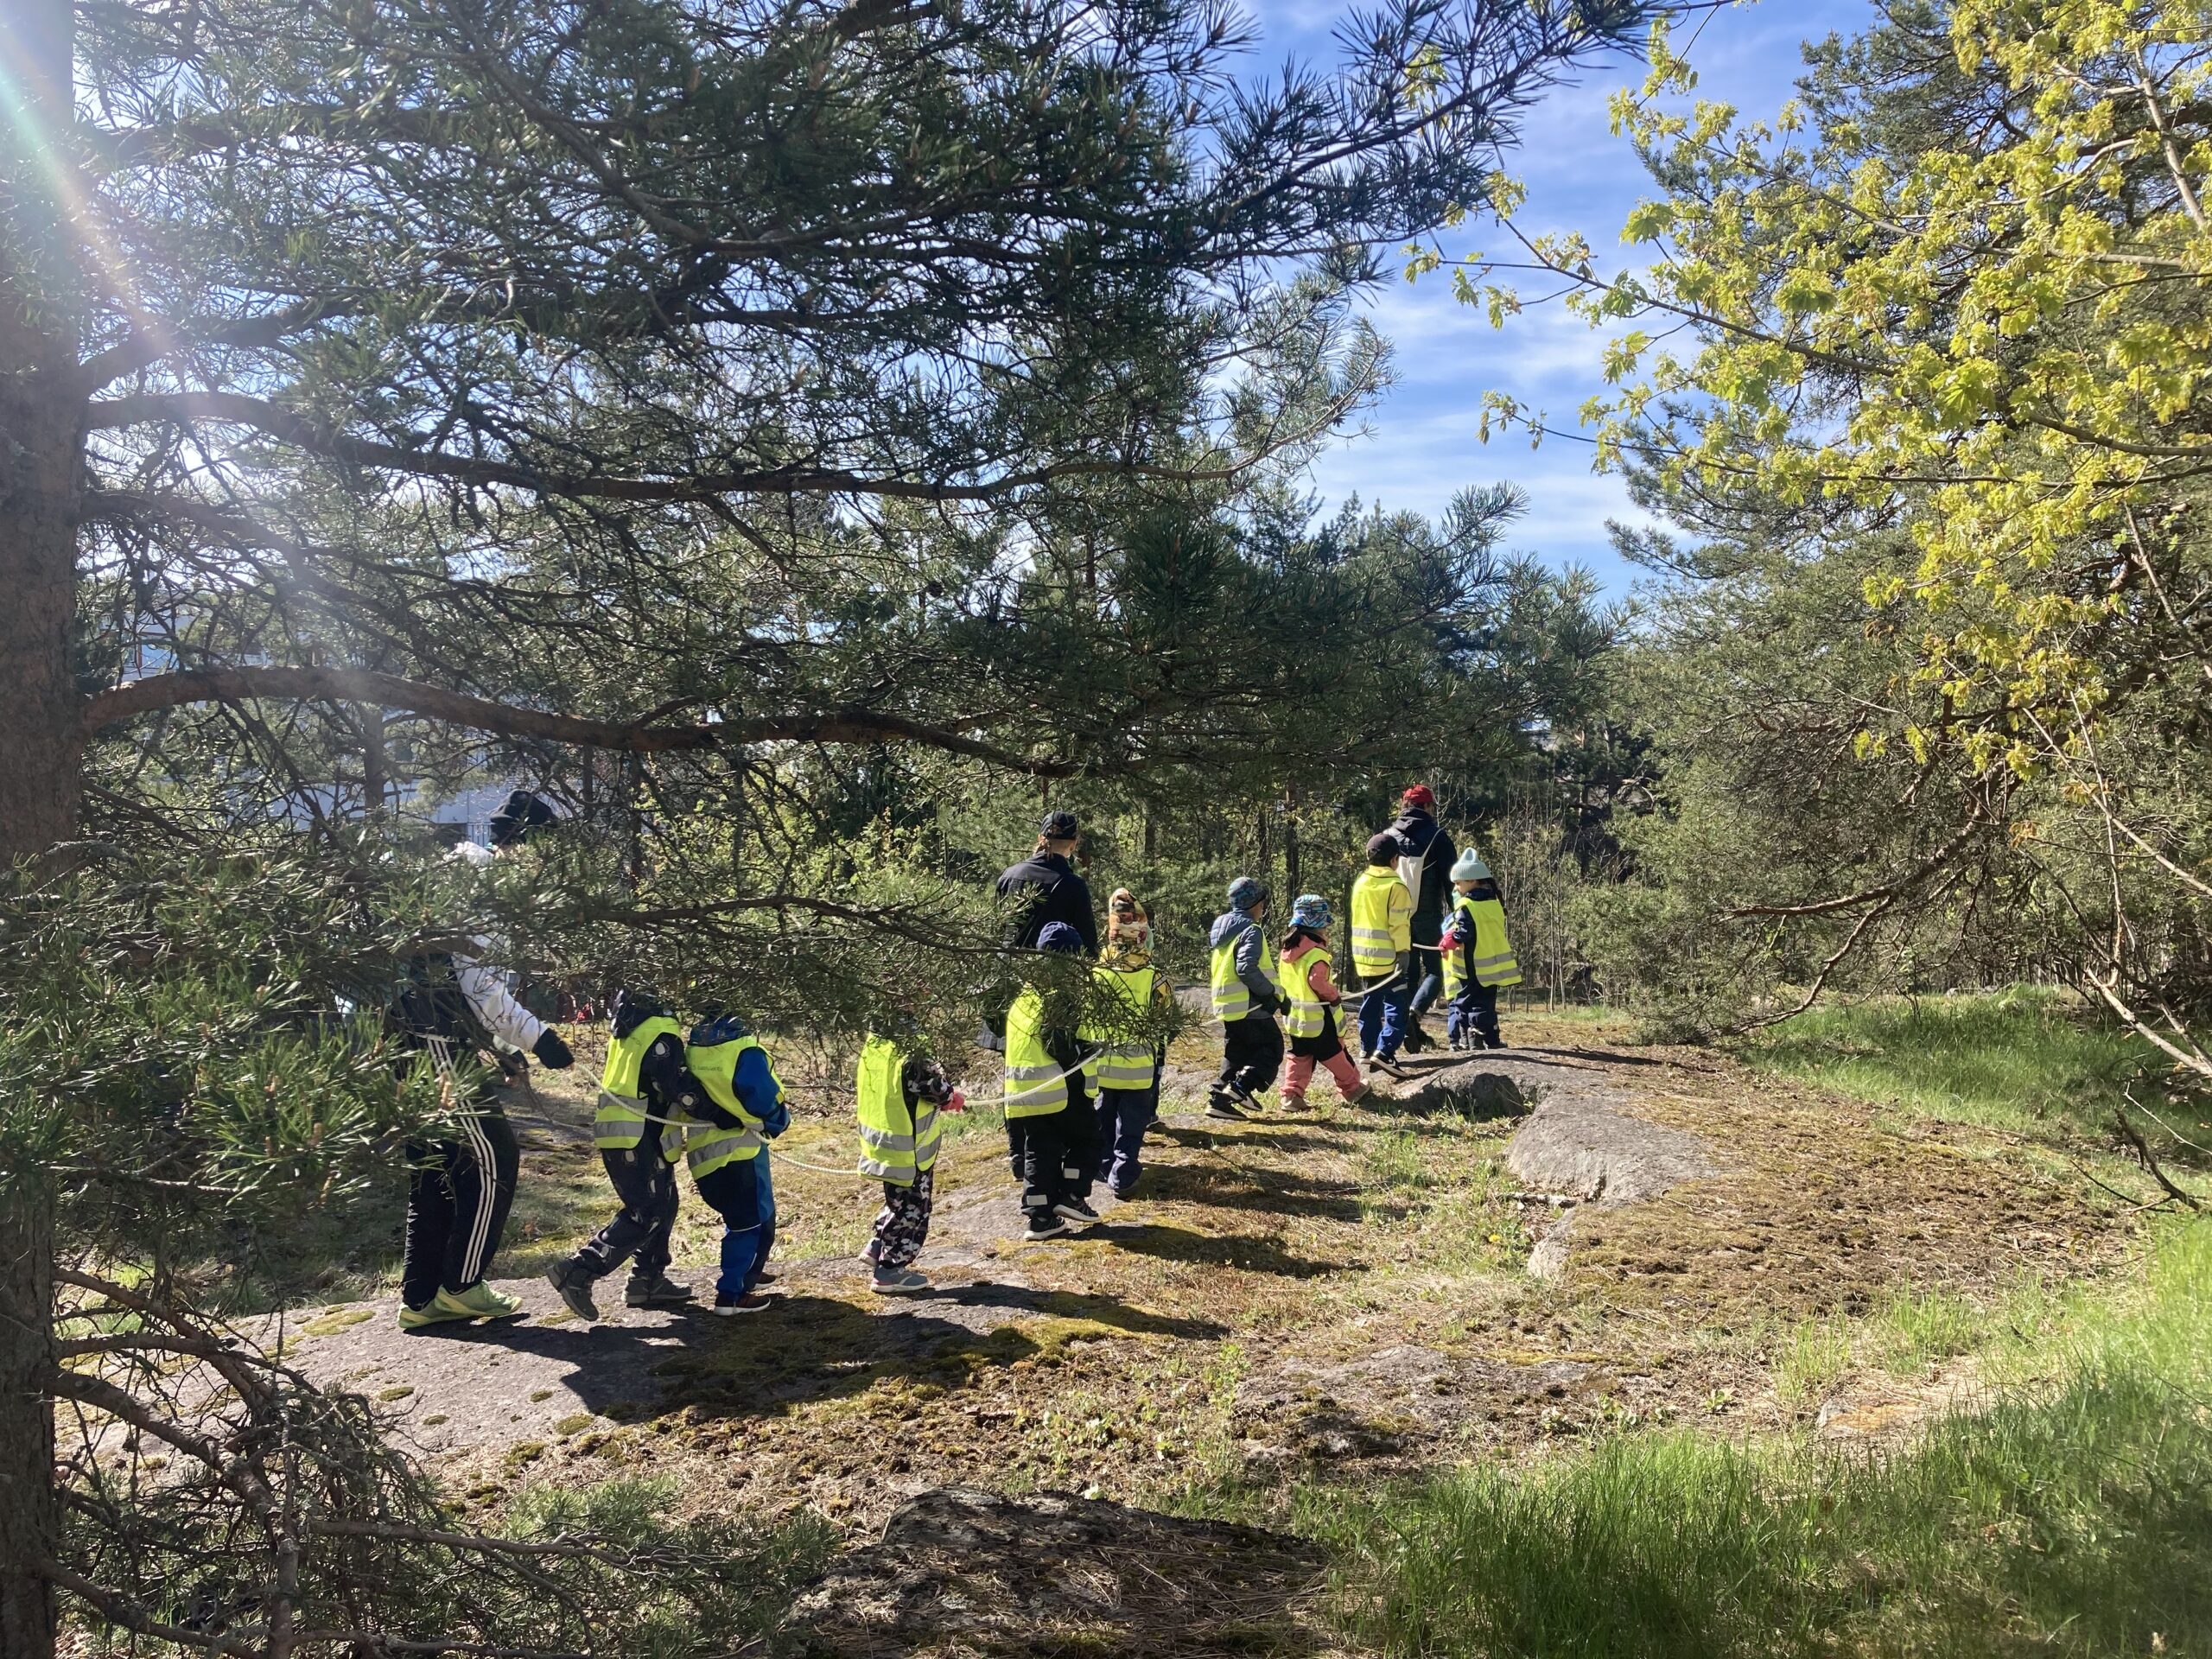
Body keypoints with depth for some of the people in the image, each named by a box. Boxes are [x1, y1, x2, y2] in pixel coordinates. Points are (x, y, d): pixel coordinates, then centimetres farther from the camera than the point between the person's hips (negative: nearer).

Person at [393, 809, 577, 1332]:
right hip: (439, 1040, -10)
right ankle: (462, 1285, 2)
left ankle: (420, 1299, 17)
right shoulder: (477, 870, -9)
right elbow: (477, 980, -17)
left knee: (436, 1170, 13)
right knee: (492, 1158, -4)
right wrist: (536, 1036, -16)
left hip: (414, 1046, 10)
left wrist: (504, 1048, 25)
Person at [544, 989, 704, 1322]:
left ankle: (647, 1281, 22)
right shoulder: (661, 1034, -17)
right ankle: (577, 1274, -13)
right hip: (635, 1136, -10)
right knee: (647, 1215, -9)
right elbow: (680, 1087, -20)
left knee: (663, 1204, 17)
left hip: (622, 1131, 10)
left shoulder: (634, 1025, 14)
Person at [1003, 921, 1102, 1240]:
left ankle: (1040, 1217, 9)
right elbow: (1060, 1046, -19)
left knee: (1037, 1151, 10)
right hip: (1058, 1086, -7)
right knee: (1084, 1138, 12)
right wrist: (1085, 1053, -5)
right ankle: (1072, 1196, 6)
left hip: (1021, 1090, 7)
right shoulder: (1061, 995, -11)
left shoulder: (1022, 993, 15)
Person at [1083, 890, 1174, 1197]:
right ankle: (1122, 1178, 3)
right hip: (1138, 1066, -3)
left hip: (1101, 1064, 3)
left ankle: (1105, 1168, 30)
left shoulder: (1095, 973, -8)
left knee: (1104, 1121, 20)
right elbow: (1165, 1017, -4)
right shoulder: (1153, 978, -15)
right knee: (1130, 1126, 6)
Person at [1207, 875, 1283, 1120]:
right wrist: (1273, 993, -17)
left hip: (1227, 1006, 9)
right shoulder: (1250, 931, -14)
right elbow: (1247, 969, -26)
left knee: (1236, 1054, 15)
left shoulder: (1222, 929, 15)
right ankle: (1242, 1086, -13)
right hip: (1249, 1006, -9)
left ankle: (1219, 1099, 8)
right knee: (1271, 1047, 2)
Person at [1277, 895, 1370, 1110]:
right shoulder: (1316, 952, -21)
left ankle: (1291, 1094, 3)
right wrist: (1334, 995, -15)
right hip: (1317, 1018, -7)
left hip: (1295, 1017, 7)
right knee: (1334, 1054, 9)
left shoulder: (1288, 949, 5)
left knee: (1300, 1057, 12)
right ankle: (1352, 1088, 24)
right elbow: (1317, 981, -31)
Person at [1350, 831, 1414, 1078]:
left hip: (1364, 956, 7)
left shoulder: (1360, 883, 9)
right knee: (1395, 1004, -6)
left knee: (1371, 1003, 17)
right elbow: (1399, 925, -15)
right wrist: (1404, 953, -13)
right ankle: (1385, 1051, -17)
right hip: (1388, 957, -7)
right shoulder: (1396, 886, -11)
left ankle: (1368, 1048, 21)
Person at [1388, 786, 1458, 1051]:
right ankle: (1413, 1013, -22)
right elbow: (1450, 879, -8)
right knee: (1435, 970, 3)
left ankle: (1411, 1032, 14)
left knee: (1409, 972, 13)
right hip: (1428, 917, -4)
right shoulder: (1437, 837, -7)